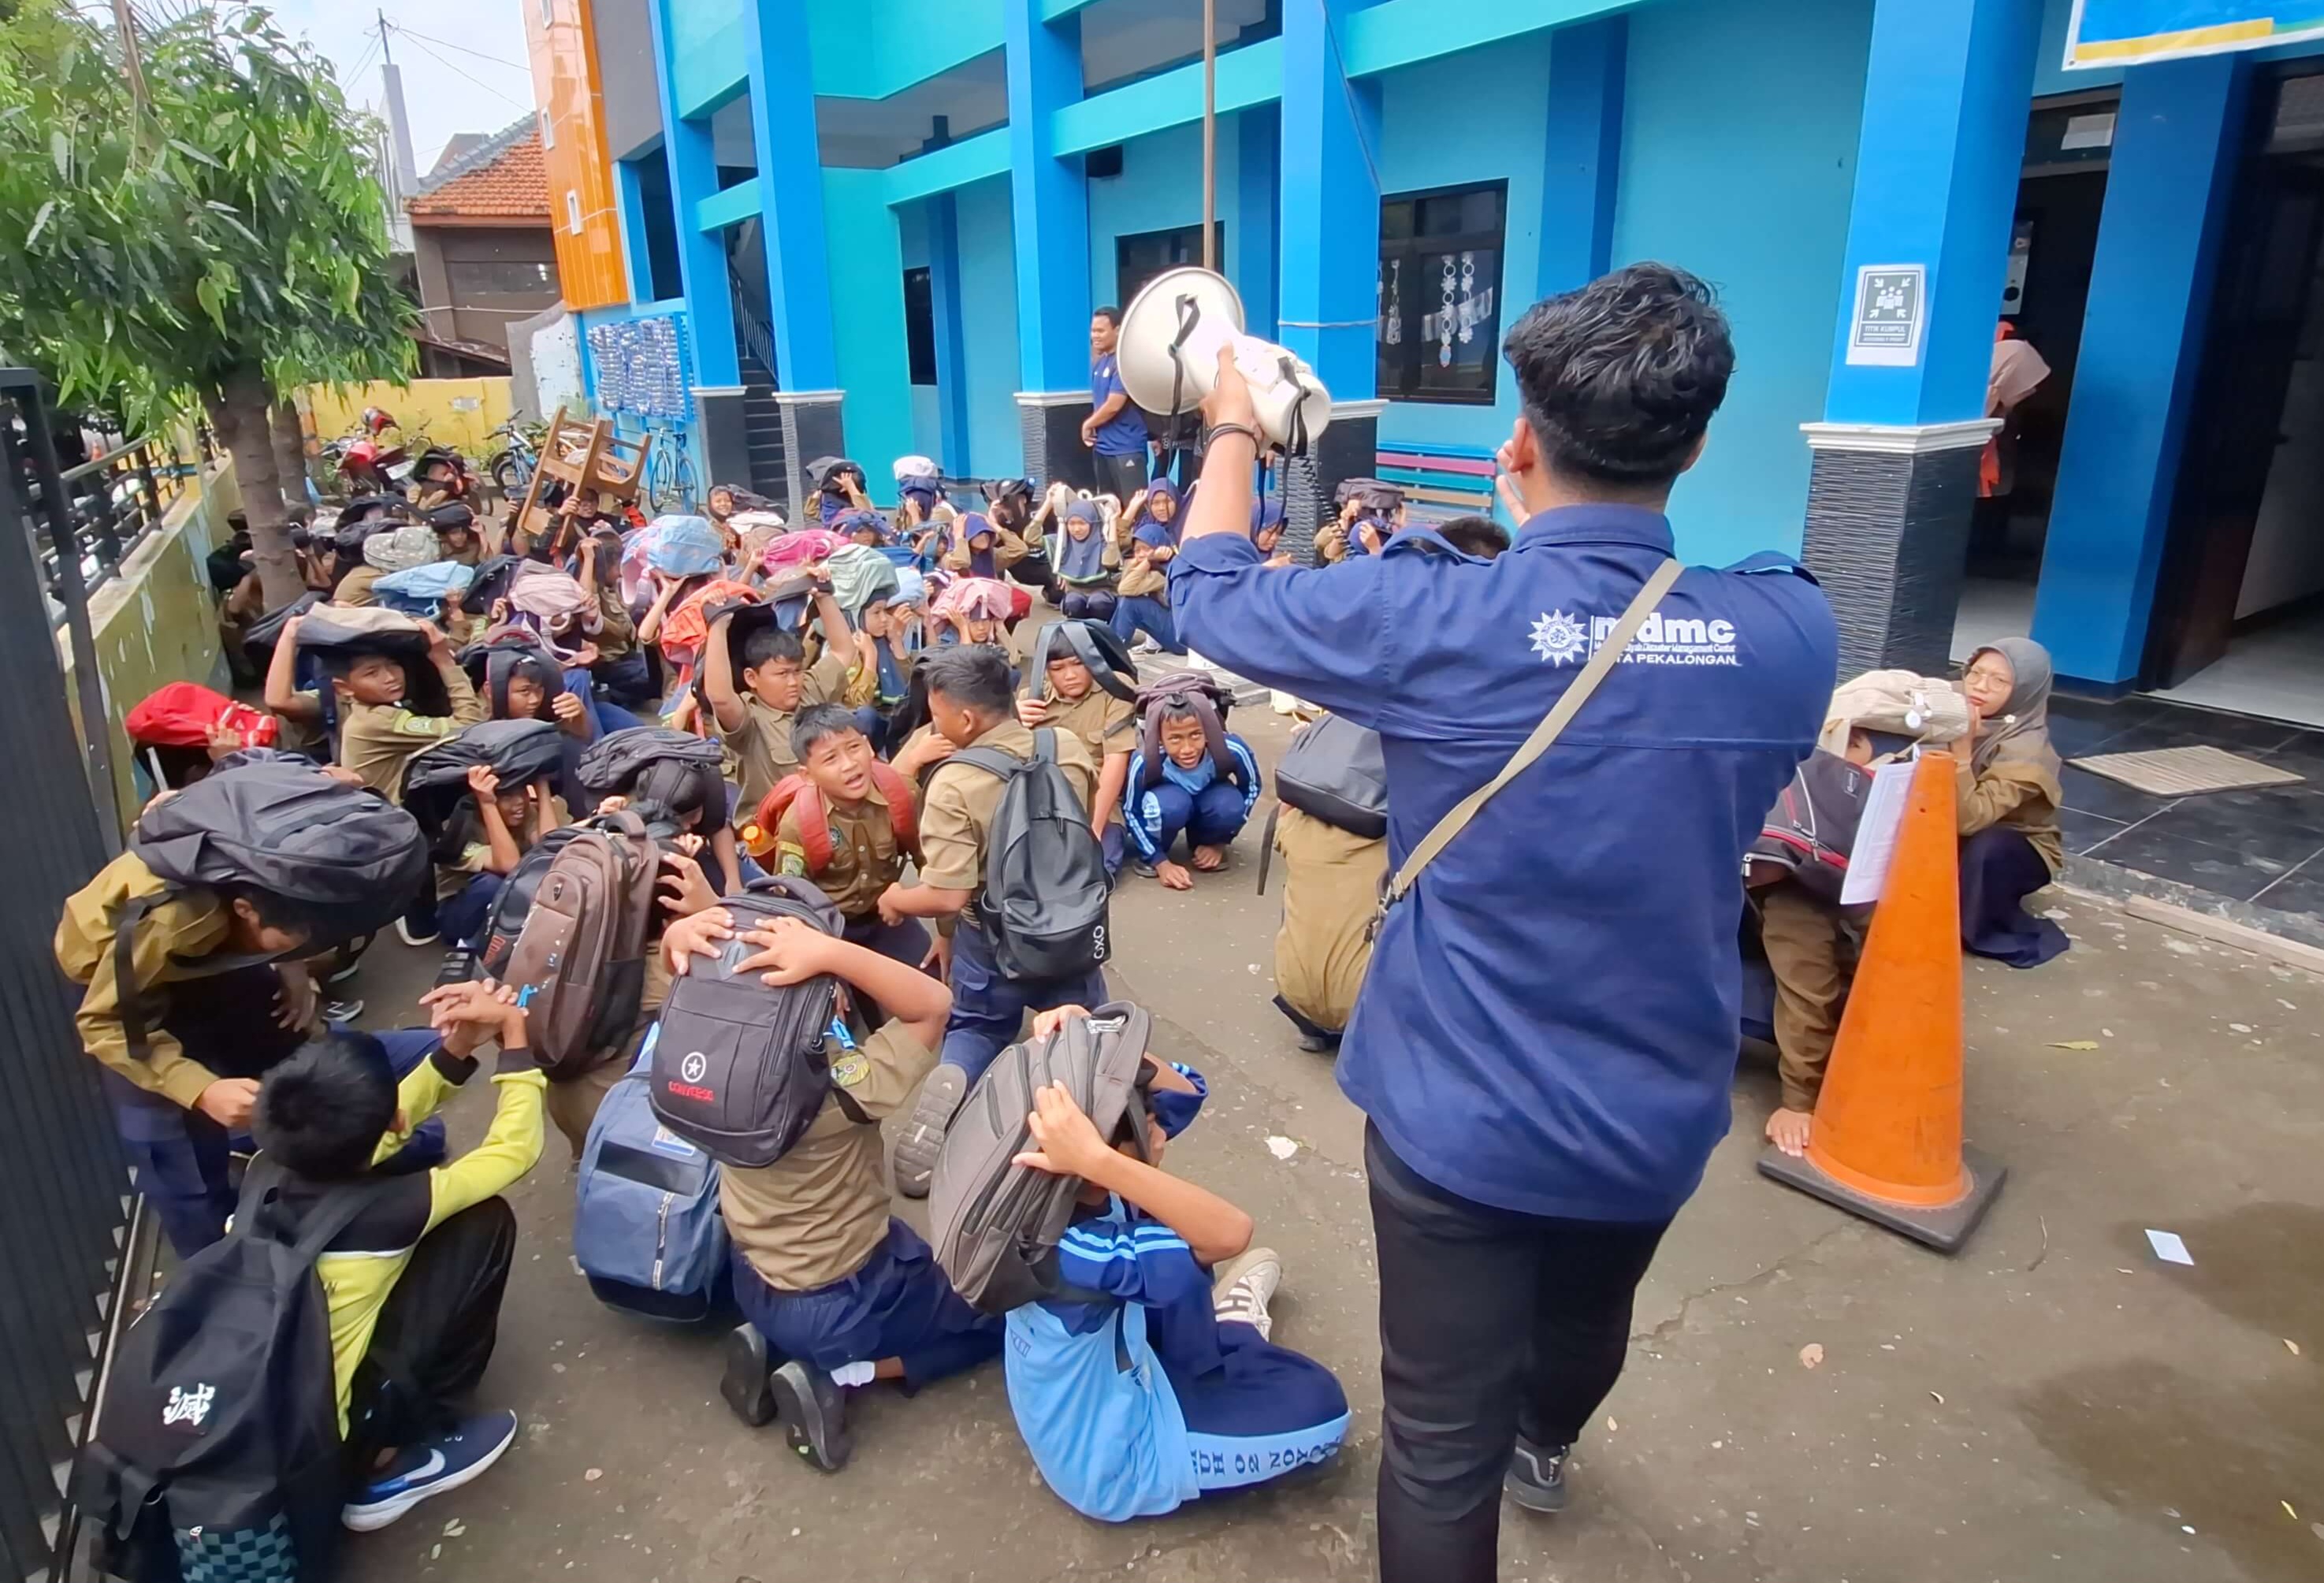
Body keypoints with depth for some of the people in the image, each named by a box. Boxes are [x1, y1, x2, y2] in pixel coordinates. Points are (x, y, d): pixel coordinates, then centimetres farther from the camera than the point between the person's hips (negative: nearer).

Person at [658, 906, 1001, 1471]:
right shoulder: (835, 1087, -35)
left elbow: (695, 977, -4)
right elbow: (934, 1003, -35)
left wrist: (681, 934, -27)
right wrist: (829, 951, -45)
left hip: (755, 1285, 7)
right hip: (840, 1305, -7)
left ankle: (772, 1344, 14)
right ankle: (838, 1373, -1)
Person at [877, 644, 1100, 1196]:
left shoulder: (953, 785, -25)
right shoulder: (1070, 748, -10)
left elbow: (946, 898, -26)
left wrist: (896, 899, -7)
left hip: (993, 944, -3)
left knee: (974, 1031, 23)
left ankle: (948, 1091, -3)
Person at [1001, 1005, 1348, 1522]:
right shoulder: (1068, 1252, -40)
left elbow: (1182, 1092, -12)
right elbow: (1230, 1233, -51)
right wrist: (1098, 1161, -58)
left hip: (1117, 1376, 8)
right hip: (1117, 1464, -7)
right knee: (1319, 1407, -5)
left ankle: (1226, 1331, 28)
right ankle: (1233, 1329, 23)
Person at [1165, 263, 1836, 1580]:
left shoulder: (1436, 622, -23)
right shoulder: (1792, 633, -11)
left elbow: (1211, 595, -7)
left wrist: (1233, 433, 11)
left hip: (1460, 1117, -5)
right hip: (1658, 1117, 6)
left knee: (1443, 1434, 14)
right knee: (1590, 1314, 34)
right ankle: (1545, 1449, 67)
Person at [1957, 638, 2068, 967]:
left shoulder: (2027, 751, -29)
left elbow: (1970, 819, -40)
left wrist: (1962, 747, -44)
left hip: (2019, 849, -5)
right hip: (1958, 841, 5)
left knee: (1985, 848, -37)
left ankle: (2003, 934, -9)